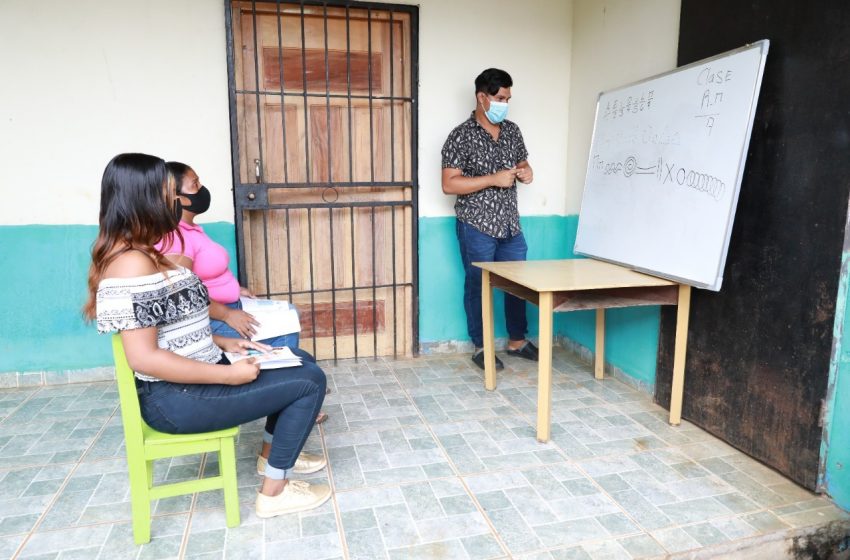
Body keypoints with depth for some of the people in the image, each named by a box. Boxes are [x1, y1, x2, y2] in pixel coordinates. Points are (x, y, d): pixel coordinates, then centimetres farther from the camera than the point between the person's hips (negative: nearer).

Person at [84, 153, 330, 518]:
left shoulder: (142, 254, 9)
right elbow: (144, 357, -27)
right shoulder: (131, 263, -23)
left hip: (194, 375, 10)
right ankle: (274, 492, 2)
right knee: (310, 382, -10)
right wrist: (229, 374, -23)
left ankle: (272, 452, 28)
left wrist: (224, 343, 7)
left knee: (301, 364, 14)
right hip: (177, 397, -10)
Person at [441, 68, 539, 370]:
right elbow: (449, 184, -15)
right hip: (477, 226, -6)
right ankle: (481, 347, 20)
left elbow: (523, 164, 21)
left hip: (510, 225, 6)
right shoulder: (461, 136, -10)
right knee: (478, 286, 6)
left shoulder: (513, 131, 8)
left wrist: (526, 172, -4)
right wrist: (493, 179, -21)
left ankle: (517, 340, 30)